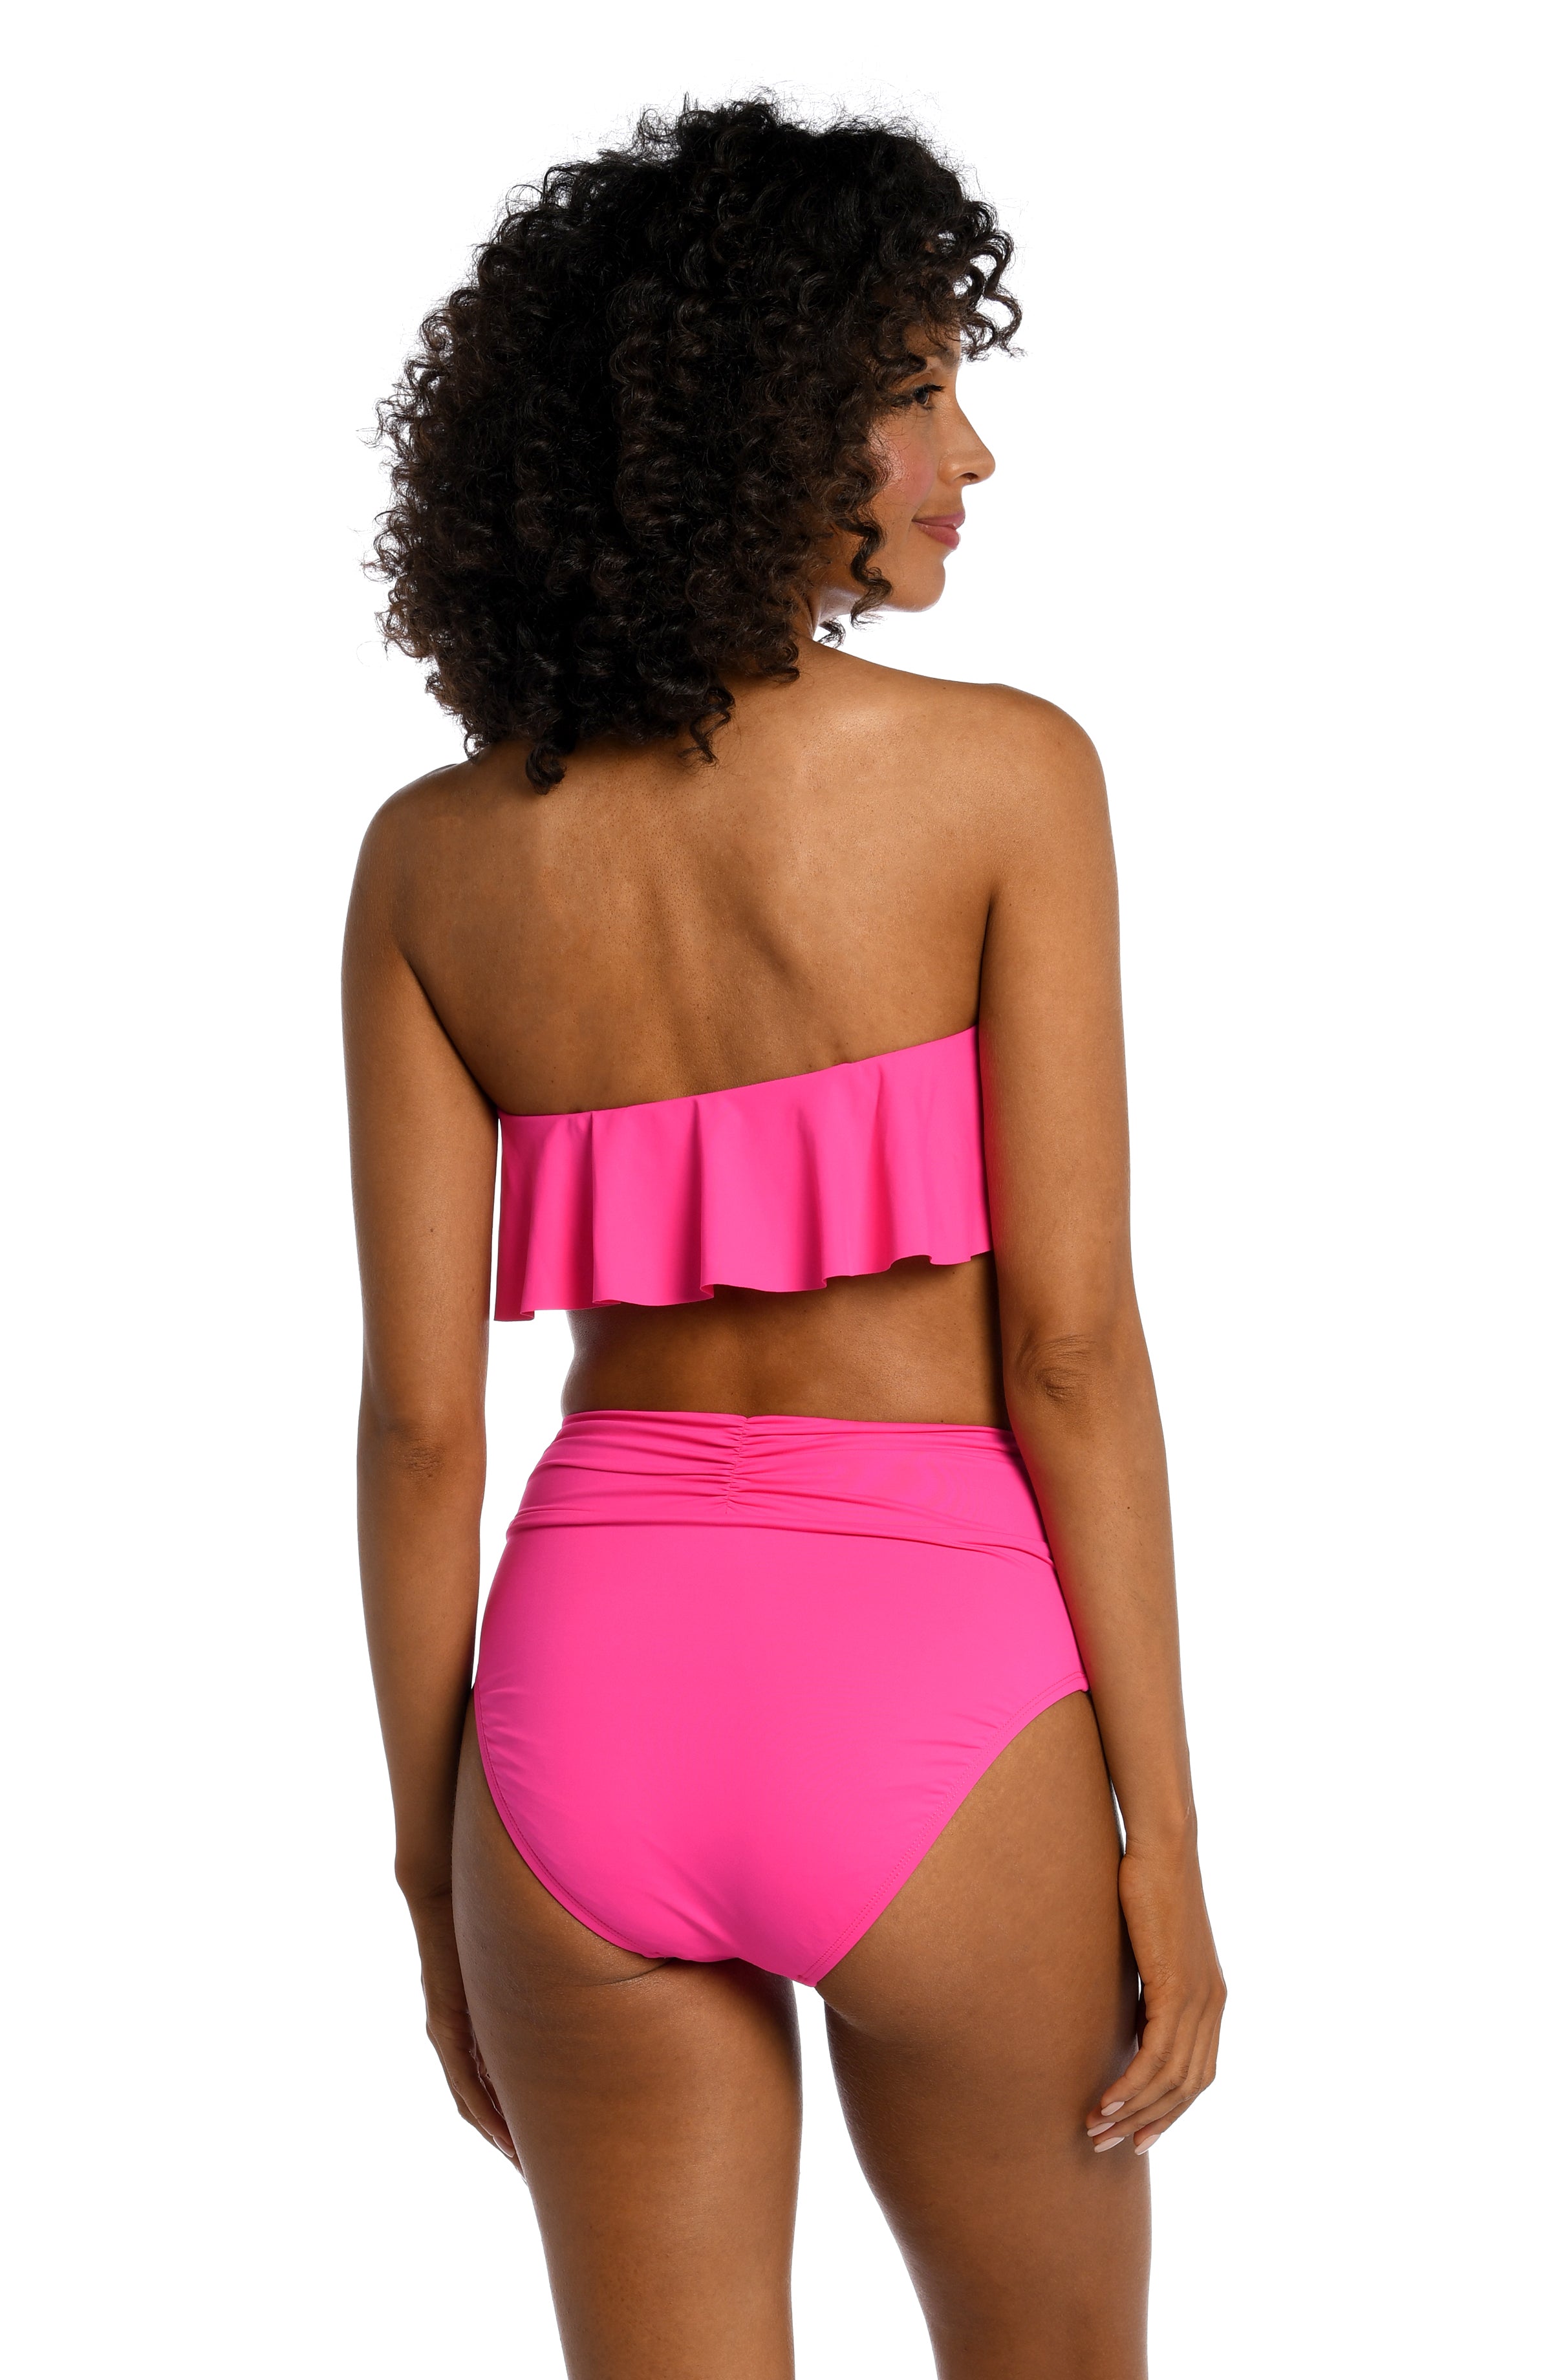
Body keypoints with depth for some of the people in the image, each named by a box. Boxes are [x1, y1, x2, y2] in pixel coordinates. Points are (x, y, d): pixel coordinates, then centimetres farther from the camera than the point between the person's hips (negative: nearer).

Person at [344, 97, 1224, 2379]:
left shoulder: (431, 857, 2)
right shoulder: (1003, 773, -8)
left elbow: (422, 1406, 2)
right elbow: (1070, 1342, -10)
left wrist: (436, 1873, 11)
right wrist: (1164, 1841, -4)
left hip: (589, 1680, 3)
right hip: (924, 1686, -3)